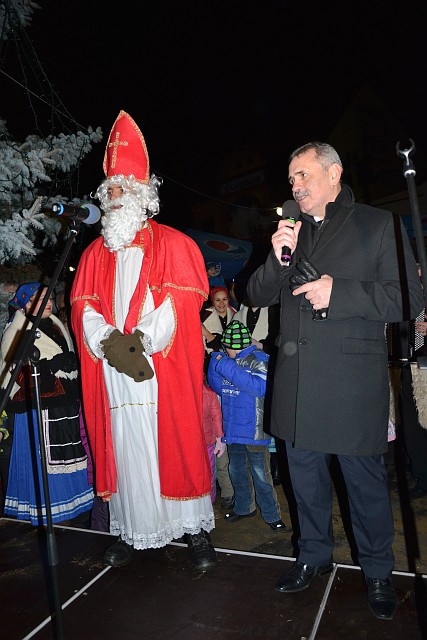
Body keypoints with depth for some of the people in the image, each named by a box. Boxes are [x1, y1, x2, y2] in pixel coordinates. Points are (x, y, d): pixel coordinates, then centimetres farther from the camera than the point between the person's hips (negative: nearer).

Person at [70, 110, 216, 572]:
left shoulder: (174, 245, 4)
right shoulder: (95, 253, 16)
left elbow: (182, 300, -7)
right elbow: (84, 306, 8)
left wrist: (141, 341, -17)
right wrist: (109, 342, -10)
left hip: (164, 365, -3)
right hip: (112, 368, 4)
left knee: (175, 443, 1)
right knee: (122, 446, 8)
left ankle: (195, 529, 18)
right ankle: (131, 531, 24)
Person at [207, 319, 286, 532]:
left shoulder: (258, 359, -12)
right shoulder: (225, 359, 4)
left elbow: (261, 386, -27)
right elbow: (217, 387, 10)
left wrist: (228, 369, -30)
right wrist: (215, 365, -8)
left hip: (254, 428, -6)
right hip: (232, 426, 6)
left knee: (261, 475, 2)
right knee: (236, 471, 20)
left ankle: (271, 515, 20)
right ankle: (243, 508, 39)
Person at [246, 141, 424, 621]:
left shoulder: (380, 225, 1)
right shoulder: (289, 232, 15)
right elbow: (257, 296, 11)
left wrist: (339, 292, -18)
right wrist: (278, 259, -7)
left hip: (353, 381, -4)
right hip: (296, 381, 5)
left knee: (365, 480, 8)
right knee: (305, 475, 17)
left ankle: (377, 572, 33)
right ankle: (314, 554, 39)